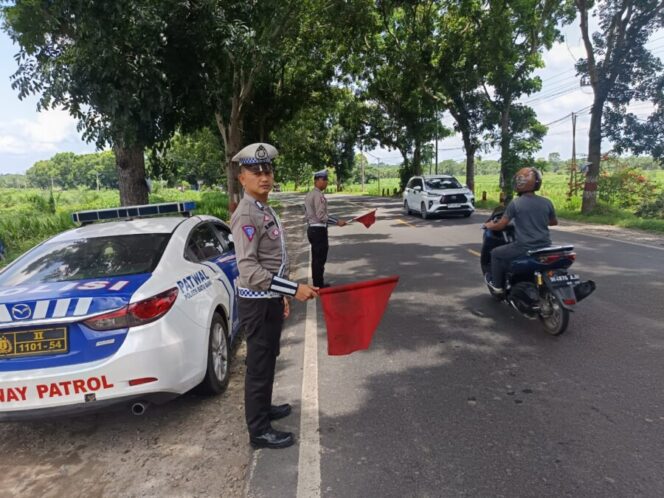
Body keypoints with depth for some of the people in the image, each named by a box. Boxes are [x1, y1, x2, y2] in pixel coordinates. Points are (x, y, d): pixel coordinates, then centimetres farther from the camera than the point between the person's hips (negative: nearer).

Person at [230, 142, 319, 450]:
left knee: (268, 360, 22)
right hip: (257, 303, -9)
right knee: (259, 365, 2)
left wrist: (281, 295, 20)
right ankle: (259, 431, 16)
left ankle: (263, 408, 40)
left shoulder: (266, 210, 10)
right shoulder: (246, 215, -21)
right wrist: (293, 289, -29)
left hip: (270, 299, 9)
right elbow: (249, 269, -28)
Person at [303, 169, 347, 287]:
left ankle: (317, 283, 24)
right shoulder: (318, 195, -17)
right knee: (320, 259, -2)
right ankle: (319, 285, 4)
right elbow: (322, 216, -23)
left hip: (311, 229, 10)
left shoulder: (309, 194, 13)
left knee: (316, 258, 16)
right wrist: (338, 222, -17)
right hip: (319, 230, -10)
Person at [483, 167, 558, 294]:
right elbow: (554, 222, 18)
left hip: (524, 248, -5)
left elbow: (500, 225, -6)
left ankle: (497, 284, 25)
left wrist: (489, 225, 15)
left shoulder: (515, 203, -10)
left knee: (496, 253, 18)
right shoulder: (546, 202, 1)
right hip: (544, 247, 5)